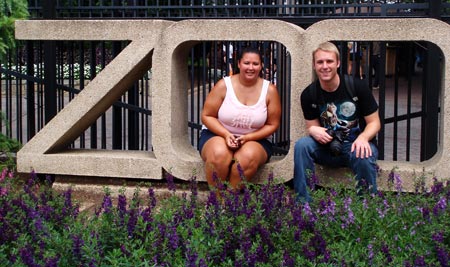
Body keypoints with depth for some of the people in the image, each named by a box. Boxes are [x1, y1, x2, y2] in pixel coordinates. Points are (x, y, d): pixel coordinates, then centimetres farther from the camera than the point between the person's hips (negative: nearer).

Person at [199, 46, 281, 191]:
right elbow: (207, 116, -3)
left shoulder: (269, 90, -3)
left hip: (254, 139, 1)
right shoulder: (224, 85, -7)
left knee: (248, 157, -35)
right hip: (218, 135, -1)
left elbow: (272, 124, 1)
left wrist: (248, 137, -14)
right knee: (219, 154, -36)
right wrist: (226, 135, -19)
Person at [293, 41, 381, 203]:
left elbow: (374, 122, -5)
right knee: (301, 145, -25)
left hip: (355, 145, -3)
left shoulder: (357, 87, -9)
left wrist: (363, 137, -27)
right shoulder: (309, 94, -2)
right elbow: (312, 126, 6)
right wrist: (314, 131, -21)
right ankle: (303, 202, -21)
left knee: (364, 157, -37)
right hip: (327, 147, 3)